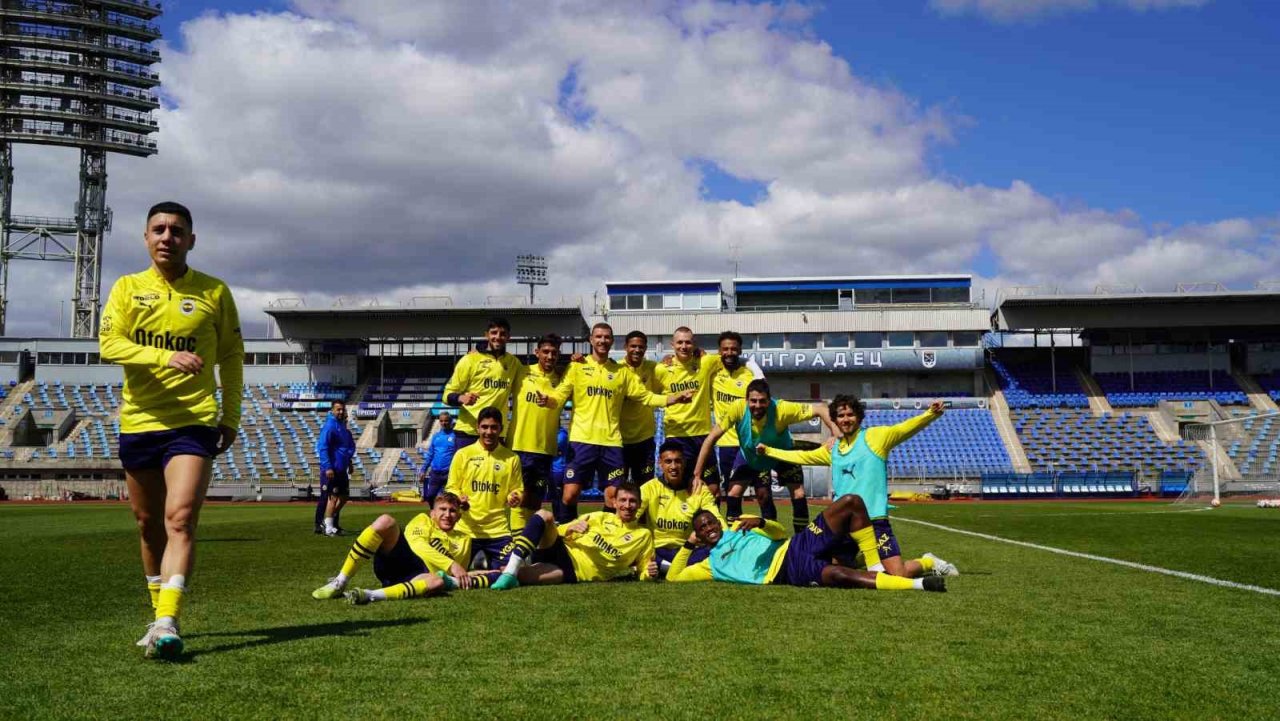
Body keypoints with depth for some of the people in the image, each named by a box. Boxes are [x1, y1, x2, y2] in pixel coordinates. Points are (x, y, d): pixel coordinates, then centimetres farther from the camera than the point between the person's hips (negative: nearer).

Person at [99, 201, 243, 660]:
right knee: (149, 524, 12)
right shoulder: (127, 288, 6)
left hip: (194, 422, -3)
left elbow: (232, 357, 9)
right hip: (138, 422, 3)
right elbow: (109, 343, -8)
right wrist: (166, 356, -24)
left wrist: (231, 417, 4)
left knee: (180, 519, -17)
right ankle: (161, 614, 28)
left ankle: (167, 624, -20)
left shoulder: (213, 292, 3)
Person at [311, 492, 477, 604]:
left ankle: (370, 595, -46)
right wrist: (452, 565, -15)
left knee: (438, 582, -37)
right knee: (386, 521, -26)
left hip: (419, 576, 0)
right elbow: (418, 546, -4)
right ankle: (340, 583, -23)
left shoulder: (463, 540, 25)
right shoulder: (423, 520, 18)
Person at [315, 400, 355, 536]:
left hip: (342, 469, 9)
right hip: (332, 469, -9)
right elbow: (322, 448, -18)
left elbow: (351, 445, 22)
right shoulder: (329, 426, -12)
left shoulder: (343, 427, 13)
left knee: (344, 496, 13)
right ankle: (328, 528, 2)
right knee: (332, 497, -5)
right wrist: (327, 467, -24)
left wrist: (348, 459, 5)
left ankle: (332, 521, 25)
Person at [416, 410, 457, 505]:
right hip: (435, 473, 5)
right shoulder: (436, 436, 10)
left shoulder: (455, 436, -5)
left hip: (449, 473, -5)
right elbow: (430, 454, 15)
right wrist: (423, 470, 11)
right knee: (429, 496, 13)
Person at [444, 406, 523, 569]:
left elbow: (516, 490, 6)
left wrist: (514, 498, -16)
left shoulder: (511, 458, 4)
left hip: (498, 530, 1)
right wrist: (459, 499, -17)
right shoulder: (463, 454, 1)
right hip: (466, 529, -1)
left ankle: (489, 562, 28)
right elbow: (451, 488, 3)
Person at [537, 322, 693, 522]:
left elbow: (645, 397, 12)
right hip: (582, 440, -2)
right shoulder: (578, 366, 5)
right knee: (570, 493, -5)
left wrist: (672, 398, -2)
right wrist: (548, 399, -24)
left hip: (611, 442, 2)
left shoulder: (622, 371, 12)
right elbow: (561, 395, -2)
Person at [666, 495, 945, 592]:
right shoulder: (711, 564, 19)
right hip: (788, 572, -6)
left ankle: (875, 568, -11)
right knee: (835, 574, -40)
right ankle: (919, 584, -43)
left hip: (796, 546, 6)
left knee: (851, 502, -14)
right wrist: (688, 545, 14)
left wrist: (760, 522, 1)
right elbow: (673, 577, 15)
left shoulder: (739, 527, 28)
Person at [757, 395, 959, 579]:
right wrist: (768, 451, 30)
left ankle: (929, 562, 24)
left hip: (874, 520, -5)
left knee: (899, 575, -10)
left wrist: (931, 414, -30)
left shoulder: (874, 436, 0)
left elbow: (904, 428, -14)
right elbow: (802, 456, 28)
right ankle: (862, 558, 30)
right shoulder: (832, 449, 15)